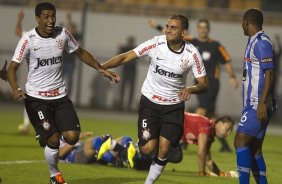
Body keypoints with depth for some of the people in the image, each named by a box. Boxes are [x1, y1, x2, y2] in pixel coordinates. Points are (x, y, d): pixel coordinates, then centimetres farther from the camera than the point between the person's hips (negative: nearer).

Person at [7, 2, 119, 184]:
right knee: (53, 140, -11)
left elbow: (80, 52, 14)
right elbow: (13, 67, -15)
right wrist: (16, 89, -33)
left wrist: (101, 69, 9)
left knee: (72, 137, -10)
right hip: (36, 97, -4)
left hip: (60, 95, 4)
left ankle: (46, 136, 25)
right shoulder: (29, 39, -14)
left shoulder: (63, 34, -3)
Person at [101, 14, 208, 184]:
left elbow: (204, 84, -6)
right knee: (148, 148, -13)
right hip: (150, 102, 0)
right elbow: (126, 57, -10)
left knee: (163, 150, -9)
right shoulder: (156, 44, -14)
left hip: (174, 106, 1)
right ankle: (138, 147, 25)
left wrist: (190, 89, -29)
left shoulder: (192, 53, -12)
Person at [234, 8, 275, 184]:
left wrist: (262, 102, -25)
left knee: (241, 140, -16)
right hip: (252, 104, 10)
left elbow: (269, 73, -18)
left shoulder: (261, 42, -11)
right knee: (254, 148, 8)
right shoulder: (254, 42, 19)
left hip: (258, 105, -10)